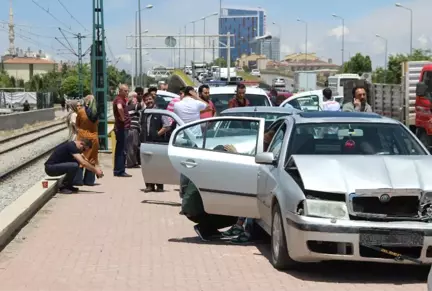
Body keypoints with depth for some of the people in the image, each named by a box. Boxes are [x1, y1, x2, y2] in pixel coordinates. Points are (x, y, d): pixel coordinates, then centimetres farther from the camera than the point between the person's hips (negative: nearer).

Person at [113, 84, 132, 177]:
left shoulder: (121, 99, 16)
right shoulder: (119, 100, -14)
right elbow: (119, 108, -38)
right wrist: (123, 118, -25)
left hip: (121, 128, 10)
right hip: (122, 127, -10)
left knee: (119, 150, 13)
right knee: (122, 150, -7)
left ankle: (118, 170, 19)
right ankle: (120, 171, -6)